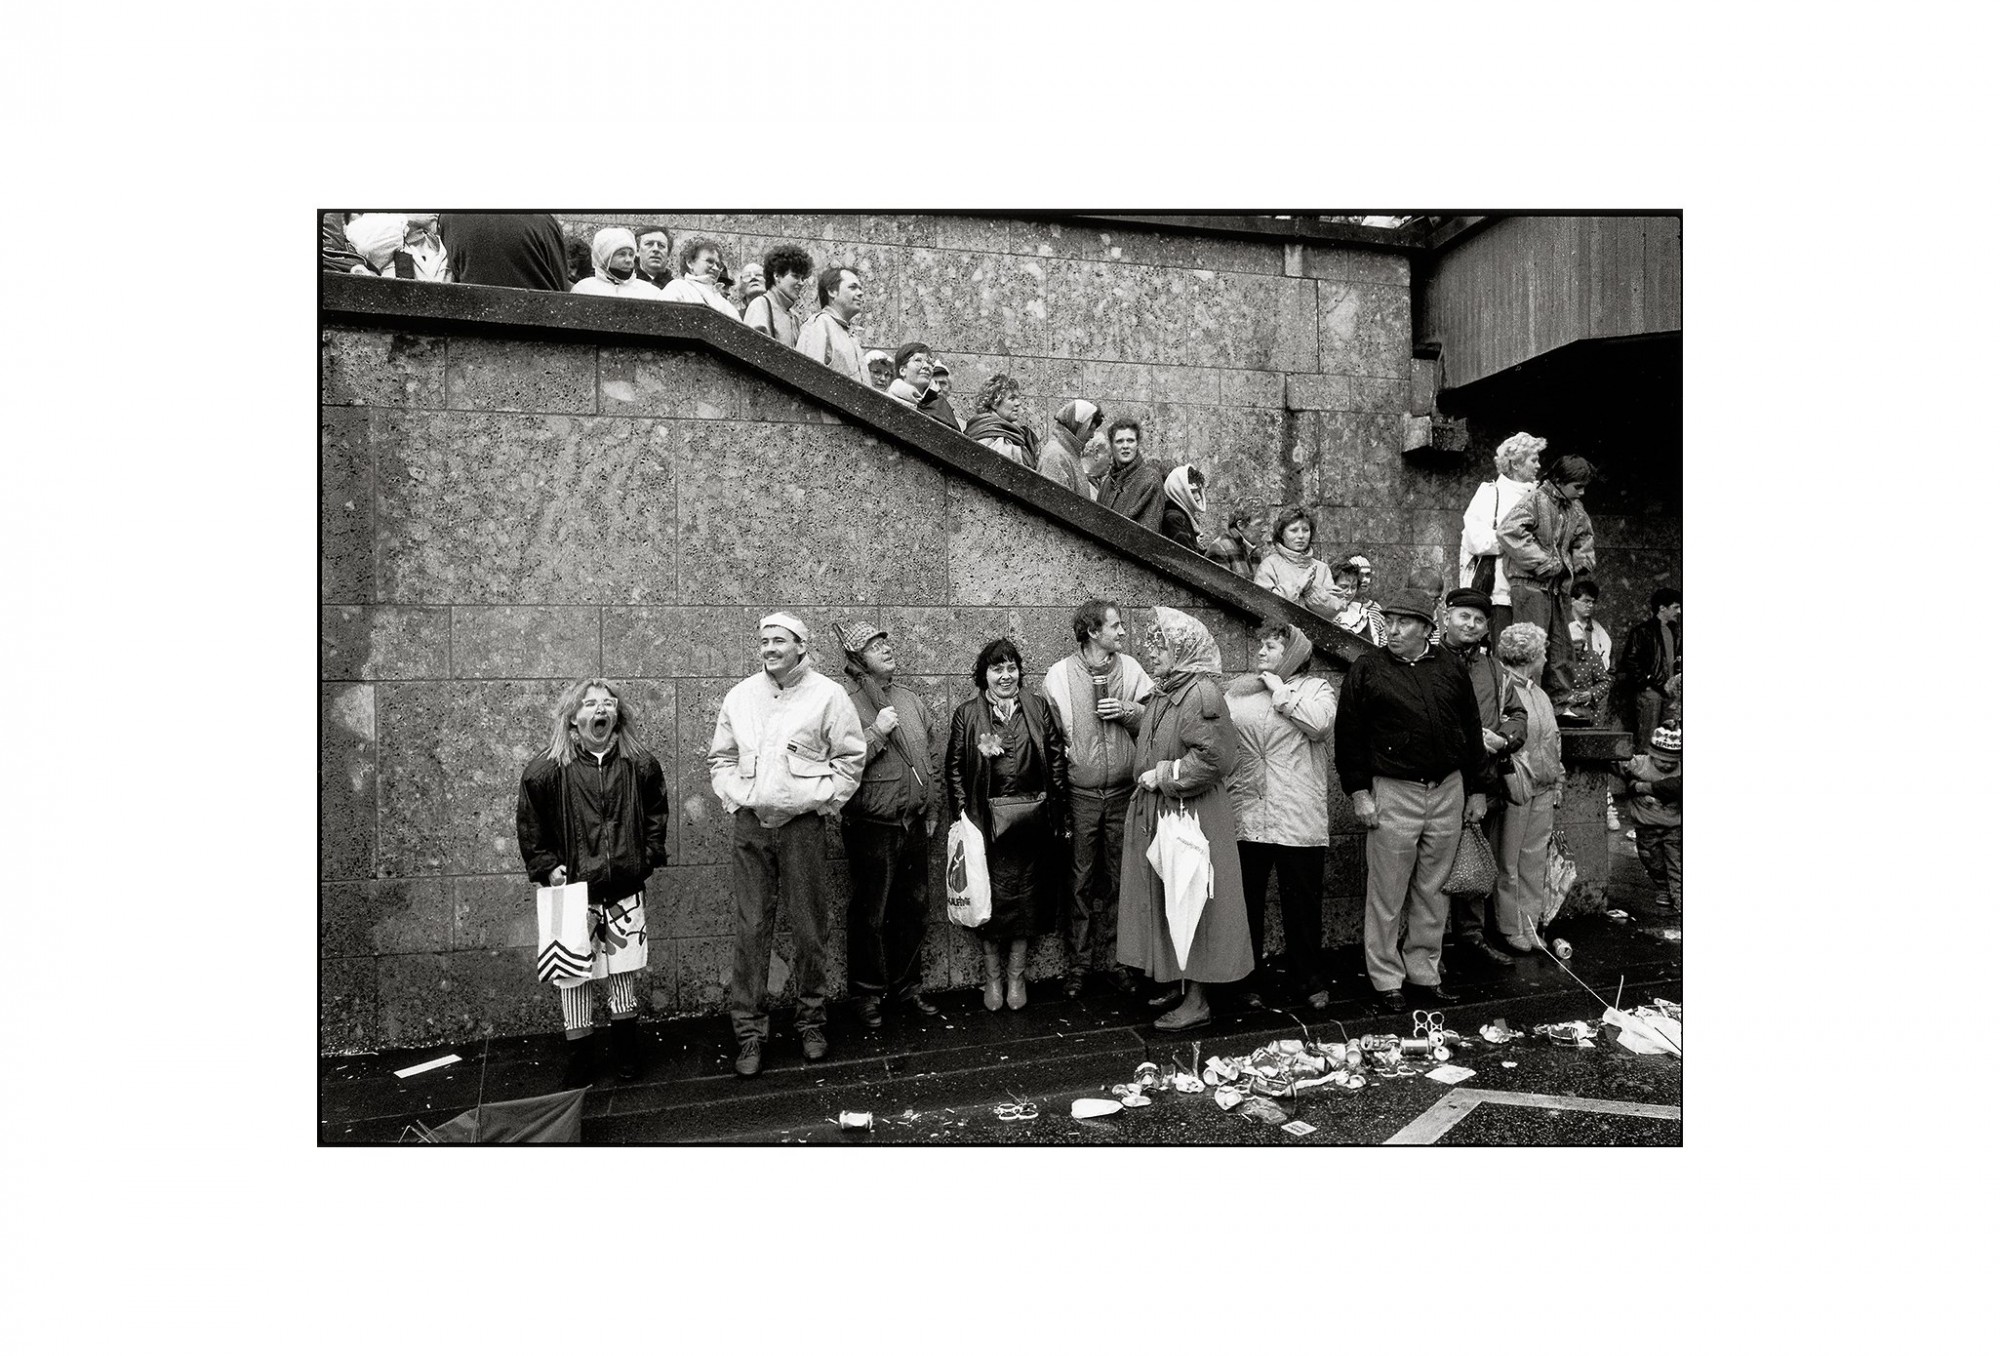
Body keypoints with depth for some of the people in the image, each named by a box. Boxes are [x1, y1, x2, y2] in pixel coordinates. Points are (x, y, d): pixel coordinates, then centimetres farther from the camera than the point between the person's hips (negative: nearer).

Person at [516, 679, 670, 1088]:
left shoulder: (640, 764, 0)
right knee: (574, 973, 5)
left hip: (624, 889, 2)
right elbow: (529, 825, 1)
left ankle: (625, 1048, 28)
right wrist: (547, 867, -5)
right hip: (572, 889, -1)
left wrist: (649, 856, 4)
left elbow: (656, 813, 12)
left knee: (623, 968, 11)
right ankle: (579, 1051, 21)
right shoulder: (546, 769, -7)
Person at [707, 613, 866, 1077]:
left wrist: (820, 799, -5)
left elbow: (850, 757, 0)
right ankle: (749, 1031, 13)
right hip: (748, 825, 3)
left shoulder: (827, 695, -1)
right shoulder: (740, 696, 10)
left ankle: (812, 1021, 21)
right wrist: (733, 796, 4)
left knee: (809, 929, 5)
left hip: (802, 825, -2)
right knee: (751, 928, 4)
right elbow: (720, 757, 17)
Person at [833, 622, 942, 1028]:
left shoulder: (909, 698, 11)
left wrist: (932, 812, 15)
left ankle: (908, 986, 30)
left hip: (915, 826, 6)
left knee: (913, 909, 14)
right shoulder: (846, 705, -10)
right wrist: (877, 733, -24)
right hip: (873, 830, -6)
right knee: (871, 915, 5)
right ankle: (870, 993, 20)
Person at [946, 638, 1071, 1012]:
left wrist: (1061, 816, 3)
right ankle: (992, 977, 19)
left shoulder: (1038, 708, 7)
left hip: (1032, 818, 2)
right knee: (991, 896, 3)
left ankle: (1017, 976, 22)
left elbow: (1058, 762, 7)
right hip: (988, 819, -1)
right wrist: (962, 813, -6)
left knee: (1026, 895, 8)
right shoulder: (966, 714, 3)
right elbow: (954, 767, 2)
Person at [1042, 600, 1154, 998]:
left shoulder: (1130, 669, 4)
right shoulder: (1059, 674, -2)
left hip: (1123, 791, 2)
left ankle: (1116, 958, 21)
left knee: (1119, 879, 9)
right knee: (1081, 882, 6)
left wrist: (1129, 711, -11)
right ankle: (1079, 962, 18)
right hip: (1080, 794, -2)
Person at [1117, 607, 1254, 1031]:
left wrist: (1163, 775, -17)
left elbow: (1215, 759, -23)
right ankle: (1170, 981, 26)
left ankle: (1197, 1001, 11)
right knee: (1163, 902, 14)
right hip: (1155, 812, 9)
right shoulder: (1164, 692, 11)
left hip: (1189, 817, -9)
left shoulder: (1202, 695, -17)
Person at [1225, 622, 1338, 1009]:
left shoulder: (1315, 689, 6)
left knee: (1302, 904, 7)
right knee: (1245, 903, 9)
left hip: (1298, 821, -2)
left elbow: (1322, 725, -15)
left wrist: (1281, 692, -7)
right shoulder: (1237, 691, 14)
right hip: (1244, 818, 3)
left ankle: (1309, 979, 22)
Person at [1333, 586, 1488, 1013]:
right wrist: (1359, 792, -7)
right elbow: (1347, 734, -3)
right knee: (1388, 896, 1)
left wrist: (1476, 790, 12)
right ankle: (1386, 981, 12)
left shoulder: (1451, 671, 8)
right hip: (1393, 792, -3)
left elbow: (1472, 733, 14)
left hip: (1448, 792, 4)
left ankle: (1424, 973, 24)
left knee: (1432, 891, 12)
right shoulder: (1368, 669, -3)